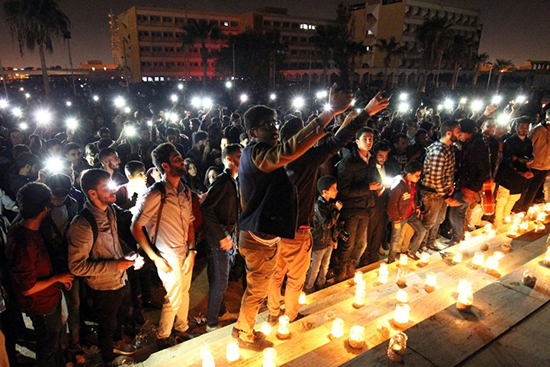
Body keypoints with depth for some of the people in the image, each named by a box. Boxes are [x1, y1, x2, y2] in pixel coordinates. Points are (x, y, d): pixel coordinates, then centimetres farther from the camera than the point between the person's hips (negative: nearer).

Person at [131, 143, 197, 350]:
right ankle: (162, 339, 29)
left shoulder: (185, 191, 2)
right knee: (173, 299, 5)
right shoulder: (155, 194, -19)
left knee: (184, 293, 19)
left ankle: (182, 330, 42)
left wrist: (192, 250, -1)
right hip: (169, 257, -6)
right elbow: (136, 228, -17)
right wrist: (155, 258, -16)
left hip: (186, 253, 6)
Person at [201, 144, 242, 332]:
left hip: (230, 240, 9)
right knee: (219, 283, 1)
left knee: (222, 280, 22)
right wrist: (222, 236, -24)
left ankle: (221, 312, 38)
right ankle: (212, 323, 16)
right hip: (220, 241, -9)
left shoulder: (233, 182, 13)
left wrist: (234, 238, 15)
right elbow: (206, 209, -25)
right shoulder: (222, 181, -18)